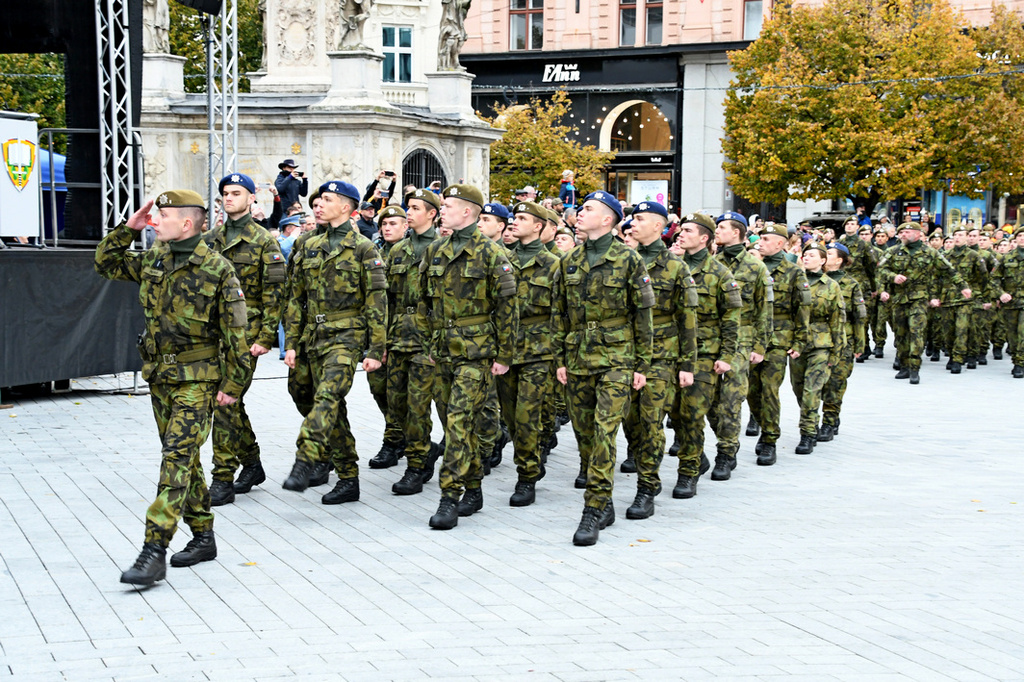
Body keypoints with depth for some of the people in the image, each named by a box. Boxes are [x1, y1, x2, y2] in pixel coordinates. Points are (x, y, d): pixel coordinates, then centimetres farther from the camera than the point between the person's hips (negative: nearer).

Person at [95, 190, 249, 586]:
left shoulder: (217, 269, -12)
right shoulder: (153, 261, 7)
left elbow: (235, 332, -10)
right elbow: (106, 263, 20)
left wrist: (232, 384, -10)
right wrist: (128, 228, 6)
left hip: (196, 378, -7)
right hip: (159, 374, 7)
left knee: (177, 458, -12)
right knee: (183, 457, 13)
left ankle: (154, 553, -16)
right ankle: (204, 538, 24)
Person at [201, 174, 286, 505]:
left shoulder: (264, 242, -3)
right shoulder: (210, 240, 13)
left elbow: (274, 293, -7)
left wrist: (265, 337, -13)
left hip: (245, 332, -6)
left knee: (227, 401, -11)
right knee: (230, 401, 12)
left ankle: (223, 480, -8)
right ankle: (252, 463, 28)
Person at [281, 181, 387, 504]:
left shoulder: (363, 249, -4)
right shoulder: (310, 247, 13)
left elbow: (376, 302, -7)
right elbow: (297, 298, 16)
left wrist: (376, 350, -11)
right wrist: (291, 342, 10)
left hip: (347, 335, -7)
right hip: (316, 336, 7)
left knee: (327, 398, -23)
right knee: (334, 408, 8)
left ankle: (303, 464, -30)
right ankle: (348, 479, 13)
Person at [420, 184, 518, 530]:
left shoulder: (490, 253, -8)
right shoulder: (435, 251, 10)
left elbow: (507, 307, -8)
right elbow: (426, 301, 19)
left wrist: (504, 355, -9)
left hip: (476, 353, -7)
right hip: (443, 352, 7)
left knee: (459, 420, -13)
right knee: (454, 421, 11)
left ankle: (450, 498, -11)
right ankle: (473, 490, 23)